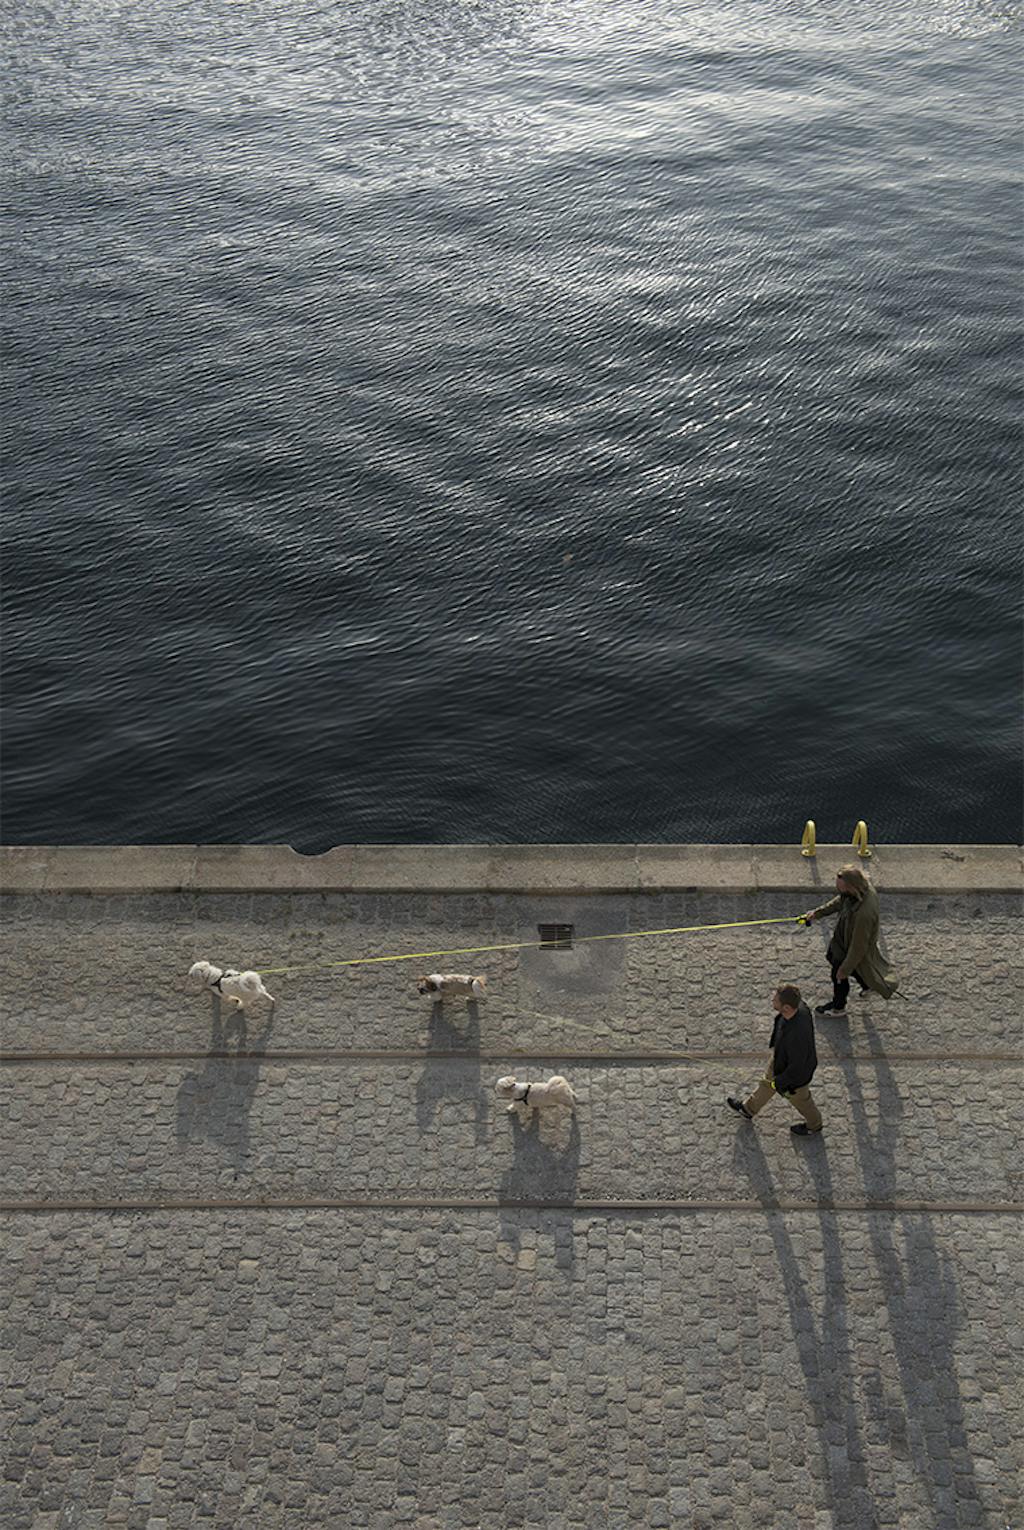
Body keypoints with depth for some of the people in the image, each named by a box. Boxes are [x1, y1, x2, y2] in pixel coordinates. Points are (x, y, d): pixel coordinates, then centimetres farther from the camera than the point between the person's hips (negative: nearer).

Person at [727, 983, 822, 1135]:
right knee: (767, 1083, 32)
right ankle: (749, 1109, 60)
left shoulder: (796, 1034, -48)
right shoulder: (798, 1006, -26)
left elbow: (797, 1067, -32)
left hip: (794, 1075, -7)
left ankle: (813, 1125, 57)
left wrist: (779, 1083, -15)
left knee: (799, 1099, 26)